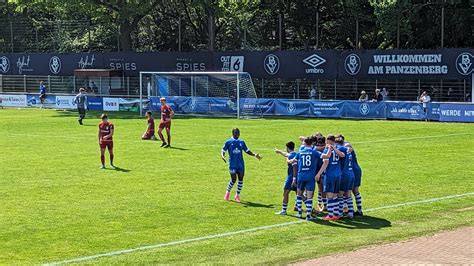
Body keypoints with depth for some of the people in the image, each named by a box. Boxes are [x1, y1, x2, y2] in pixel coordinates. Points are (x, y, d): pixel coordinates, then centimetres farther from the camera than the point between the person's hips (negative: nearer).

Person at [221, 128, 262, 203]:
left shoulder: (242, 142, 12)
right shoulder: (228, 142, 1)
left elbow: (247, 151, 19)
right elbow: (223, 150, 0)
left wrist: (255, 155, 8)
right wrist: (222, 156, -21)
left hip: (241, 165, 4)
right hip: (232, 165, -4)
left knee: (241, 179, 0)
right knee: (233, 180, -7)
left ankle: (237, 196, 13)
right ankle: (228, 193, 19)